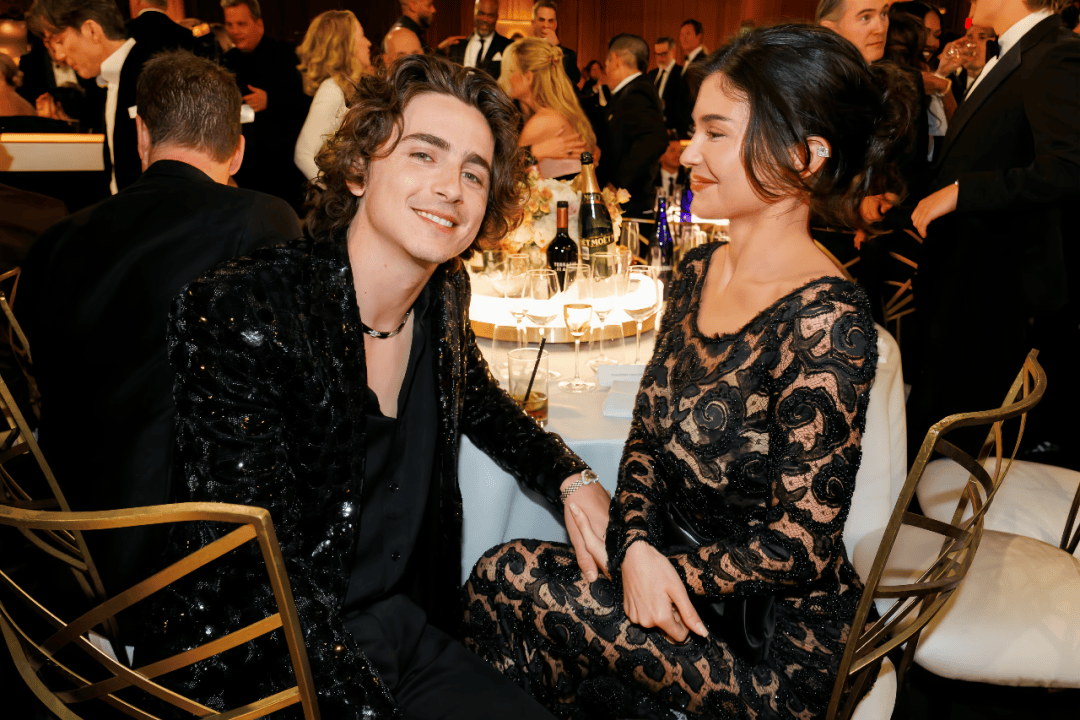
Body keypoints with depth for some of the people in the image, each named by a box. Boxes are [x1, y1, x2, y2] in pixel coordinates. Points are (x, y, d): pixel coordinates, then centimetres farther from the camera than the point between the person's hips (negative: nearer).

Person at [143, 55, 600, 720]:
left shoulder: (444, 293, -1)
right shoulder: (240, 316, -22)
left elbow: (479, 401, 21)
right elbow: (259, 586, -21)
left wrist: (573, 479, 6)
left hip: (404, 631, 6)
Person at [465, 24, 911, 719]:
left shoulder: (827, 322, -23)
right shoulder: (700, 270, 2)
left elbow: (798, 548, -21)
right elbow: (649, 434, 5)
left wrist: (643, 558, -12)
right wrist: (635, 545, -13)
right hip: (678, 570, 6)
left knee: (508, 577, -15)